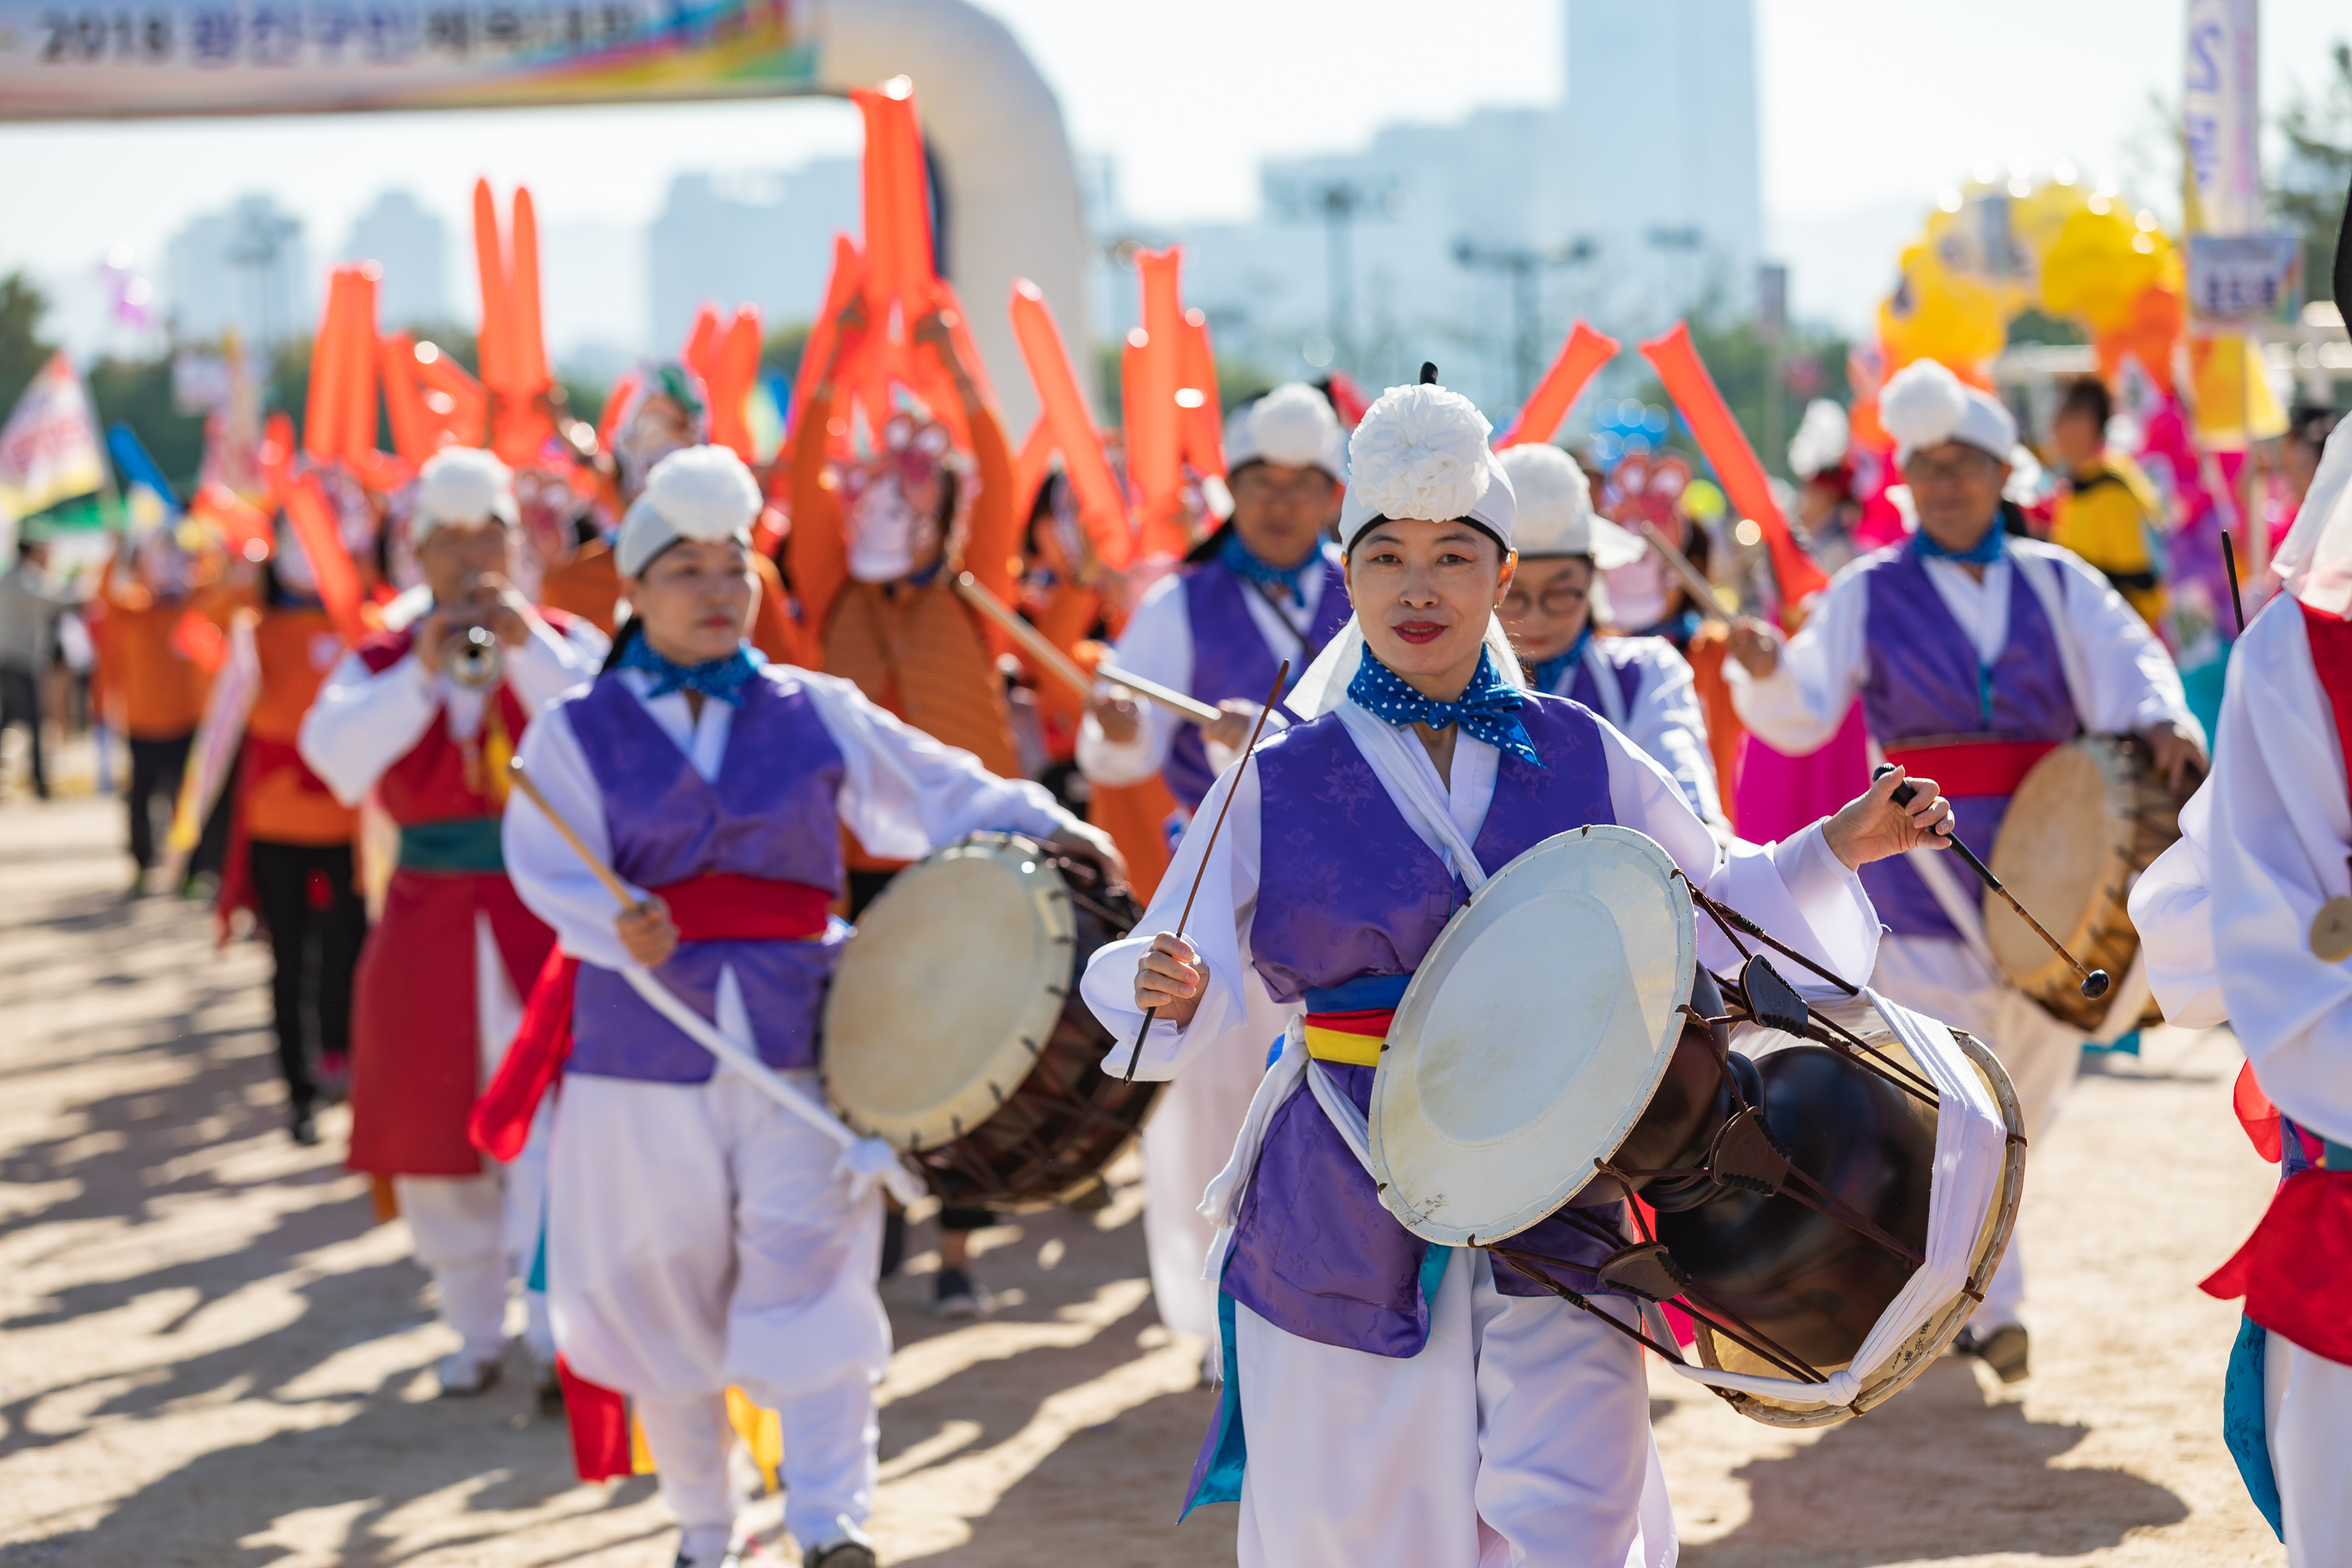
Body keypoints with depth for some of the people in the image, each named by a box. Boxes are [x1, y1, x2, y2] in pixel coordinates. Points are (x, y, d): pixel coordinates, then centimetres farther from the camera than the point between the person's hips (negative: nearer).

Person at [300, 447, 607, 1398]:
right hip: (429, 920, 3)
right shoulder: (380, 664, 8)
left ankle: (556, 1331, -13)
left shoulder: (567, 645, 5)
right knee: (431, 1137, 7)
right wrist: (424, 672, -22)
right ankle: (476, 1329, 22)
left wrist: (526, 648, -23)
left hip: (546, 916, -3)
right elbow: (335, 756, -11)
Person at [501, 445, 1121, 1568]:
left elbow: (937, 791, 3)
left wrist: (1043, 826, -14)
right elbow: (551, 870, -8)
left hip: (797, 1039, 0)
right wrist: (619, 925, -28)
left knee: (808, 1265, -11)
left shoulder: (814, 715, 8)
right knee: (665, 1291, 8)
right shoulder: (576, 732, 4)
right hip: (646, 1044, 0)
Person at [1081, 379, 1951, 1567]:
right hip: (1348, 1227, -1)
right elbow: (1198, 967, -3)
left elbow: (1710, 899, 15)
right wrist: (1172, 991, -25)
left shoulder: (1580, 759, 4)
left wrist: (1841, 848, 1)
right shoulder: (1277, 784, -2)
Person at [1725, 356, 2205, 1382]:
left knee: (2032, 1081, 12)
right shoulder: (1870, 594, 3)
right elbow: (1803, 716, -6)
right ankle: (1989, 1307, -2)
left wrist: (2162, 723, -30)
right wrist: (1765, 672, -28)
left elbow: (2125, 660, -9)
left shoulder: (2057, 585, 7)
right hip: (1924, 865, -3)